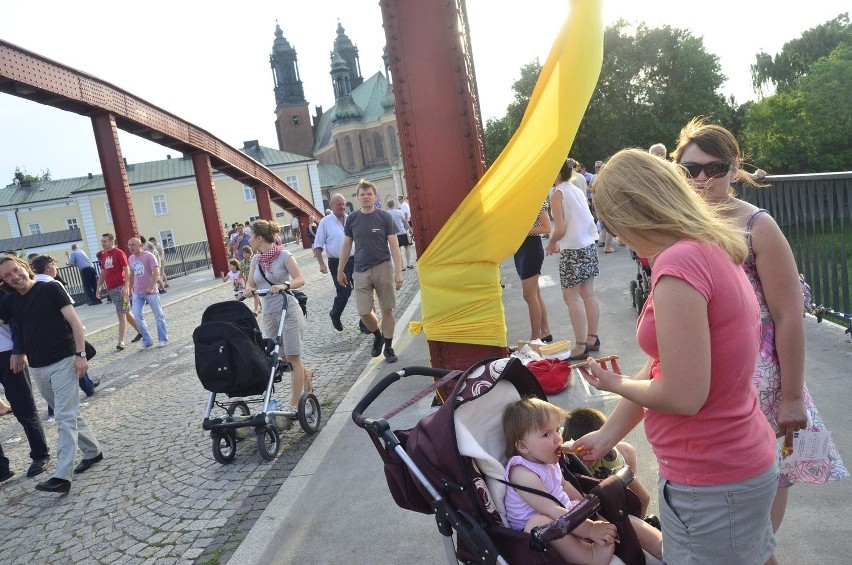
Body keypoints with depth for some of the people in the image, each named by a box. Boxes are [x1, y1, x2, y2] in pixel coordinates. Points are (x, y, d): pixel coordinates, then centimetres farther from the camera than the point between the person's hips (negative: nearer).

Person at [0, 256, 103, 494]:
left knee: (65, 418, -7)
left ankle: (62, 476, -11)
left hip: (63, 362, -6)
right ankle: (93, 451, 32)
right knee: (69, 415, 17)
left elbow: (74, 321, -12)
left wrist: (80, 354, -17)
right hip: (37, 369, 7)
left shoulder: (50, 289, -8)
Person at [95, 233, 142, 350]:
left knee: (121, 314, -7)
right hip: (110, 289, 8)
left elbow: (127, 270, -13)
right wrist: (99, 287, 14)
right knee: (126, 313, 14)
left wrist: (126, 287, -20)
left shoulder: (119, 253, -8)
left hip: (120, 288, -8)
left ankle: (120, 341, -5)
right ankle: (140, 332, 26)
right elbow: (103, 273, 20)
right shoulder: (103, 255, 14)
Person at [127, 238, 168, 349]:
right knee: (137, 316, -3)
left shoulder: (149, 256, -12)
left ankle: (163, 339, 16)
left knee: (158, 315, 4)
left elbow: (156, 273, -20)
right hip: (137, 293, 5)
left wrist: (151, 287, -27)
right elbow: (131, 275, 19)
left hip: (150, 292, -5)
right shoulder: (130, 258, 7)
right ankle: (147, 340, 8)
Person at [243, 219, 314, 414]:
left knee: (292, 358, -2)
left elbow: (300, 280, -13)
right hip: (268, 314, 6)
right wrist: (248, 289, -14)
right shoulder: (256, 259, 9)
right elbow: (251, 283, 10)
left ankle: (294, 405, 4)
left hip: (288, 311, -6)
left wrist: (284, 285, -32)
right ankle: (305, 374, 41)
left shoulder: (284, 255, -8)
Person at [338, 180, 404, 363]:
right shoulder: (352, 218, 4)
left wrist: (398, 272, -11)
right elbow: (346, 246, 11)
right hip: (361, 271, 2)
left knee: (387, 309, 4)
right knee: (364, 312, 0)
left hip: (383, 267, -2)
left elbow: (394, 245, -5)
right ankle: (378, 336, 29)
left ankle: (388, 347, 18)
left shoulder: (384, 217, -4)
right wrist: (340, 270, 11)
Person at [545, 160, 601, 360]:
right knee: (588, 294, 12)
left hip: (572, 250, -7)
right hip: (588, 245, 8)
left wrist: (551, 244, 3)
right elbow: (580, 223, 13)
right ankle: (592, 338, 20)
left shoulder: (557, 194, -10)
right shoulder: (577, 191, 12)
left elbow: (560, 229, -15)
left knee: (572, 297, -2)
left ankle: (580, 346, -1)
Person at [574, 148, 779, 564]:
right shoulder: (713, 250, 4)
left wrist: (616, 384, -7)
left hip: (710, 482, -9)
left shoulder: (679, 263, -26)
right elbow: (665, 369, 9)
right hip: (742, 460, 9)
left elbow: (683, 396, -27)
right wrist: (608, 434, 15)